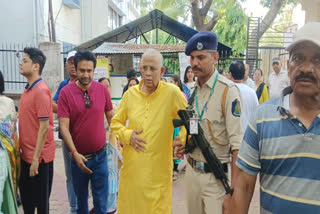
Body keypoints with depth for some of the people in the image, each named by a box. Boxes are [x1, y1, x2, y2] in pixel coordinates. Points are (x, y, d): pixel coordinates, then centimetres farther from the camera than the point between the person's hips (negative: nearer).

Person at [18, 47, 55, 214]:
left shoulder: (40, 91, -18)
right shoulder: (28, 89, 9)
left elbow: (44, 127, -20)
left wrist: (36, 159, -19)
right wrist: (21, 149, 15)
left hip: (38, 157, -8)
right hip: (26, 154, 8)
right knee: (26, 200, 20)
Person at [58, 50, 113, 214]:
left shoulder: (102, 90, -3)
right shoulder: (66, 92, -9)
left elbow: (110, 117, 9)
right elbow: (64, 126, -12)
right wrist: (74, 153, -19)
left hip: (100, 156, 0)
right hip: (78, 156, 0)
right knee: (80, 197, 19)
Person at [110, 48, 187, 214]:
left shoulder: (172, 92, -9)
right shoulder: (130, 94, 3)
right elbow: (115, 123, 12)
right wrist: (127, 135, -5)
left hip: (159, 168, -3)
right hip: (131, 166, 4)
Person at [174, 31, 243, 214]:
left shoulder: (228, 90, -15)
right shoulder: (192, 91, 7)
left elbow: (237, 144, -19)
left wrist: (234, 189, -20)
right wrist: (183, 146, 0)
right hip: (192, 170, 7)